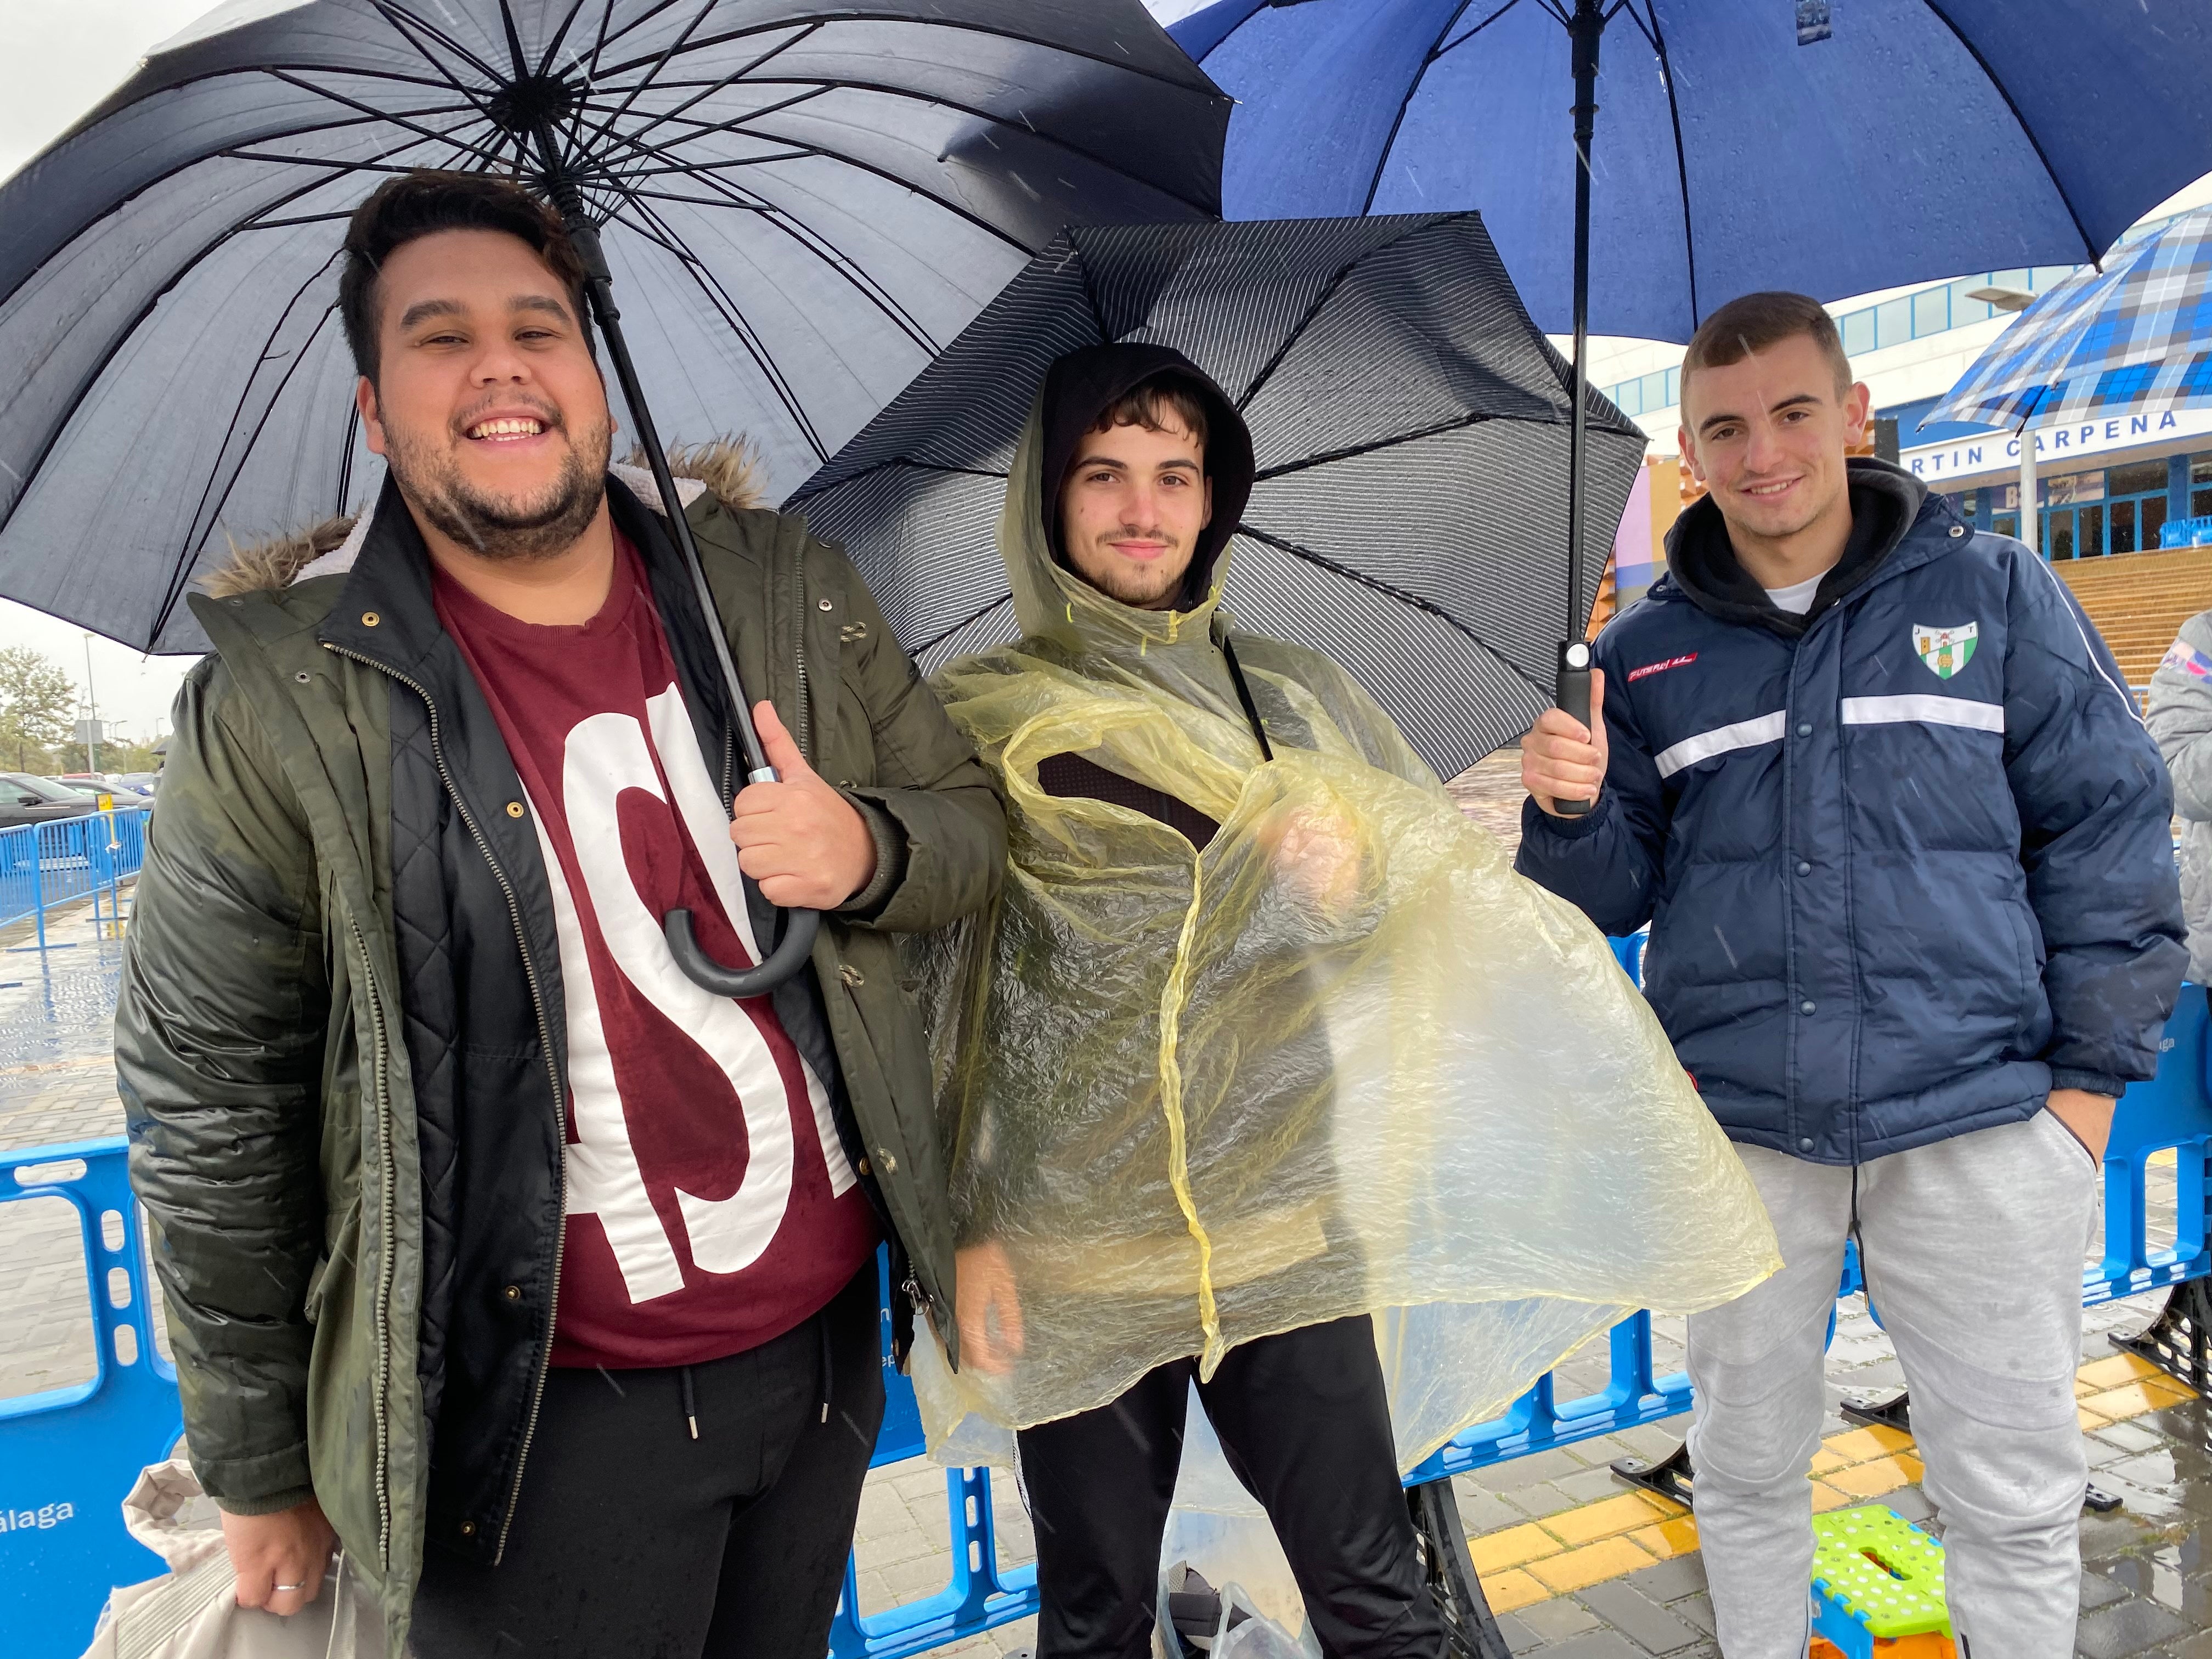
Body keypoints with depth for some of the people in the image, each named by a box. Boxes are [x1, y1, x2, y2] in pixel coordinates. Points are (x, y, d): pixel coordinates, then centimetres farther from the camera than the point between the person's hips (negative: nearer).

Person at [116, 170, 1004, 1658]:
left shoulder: (787, 592, -2)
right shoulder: (280, 700, -11)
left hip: (830, 1337, 4)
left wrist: (863, 849, -18)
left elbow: (972, 821, 6)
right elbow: (207, 1107, -5)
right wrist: (261, 1471, 1)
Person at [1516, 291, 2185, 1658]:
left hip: (1980, 1117, -1)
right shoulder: (1648, 653, 6)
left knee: (2014, 1491, 10)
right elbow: (1616, 897, 6)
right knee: (1748, 1466, 16)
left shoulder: (1991, 591, 2)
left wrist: (2093, 1071, -2)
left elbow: (2105, 827, 3)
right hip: (1736, 1129, 2)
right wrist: (1571, 812, -16)